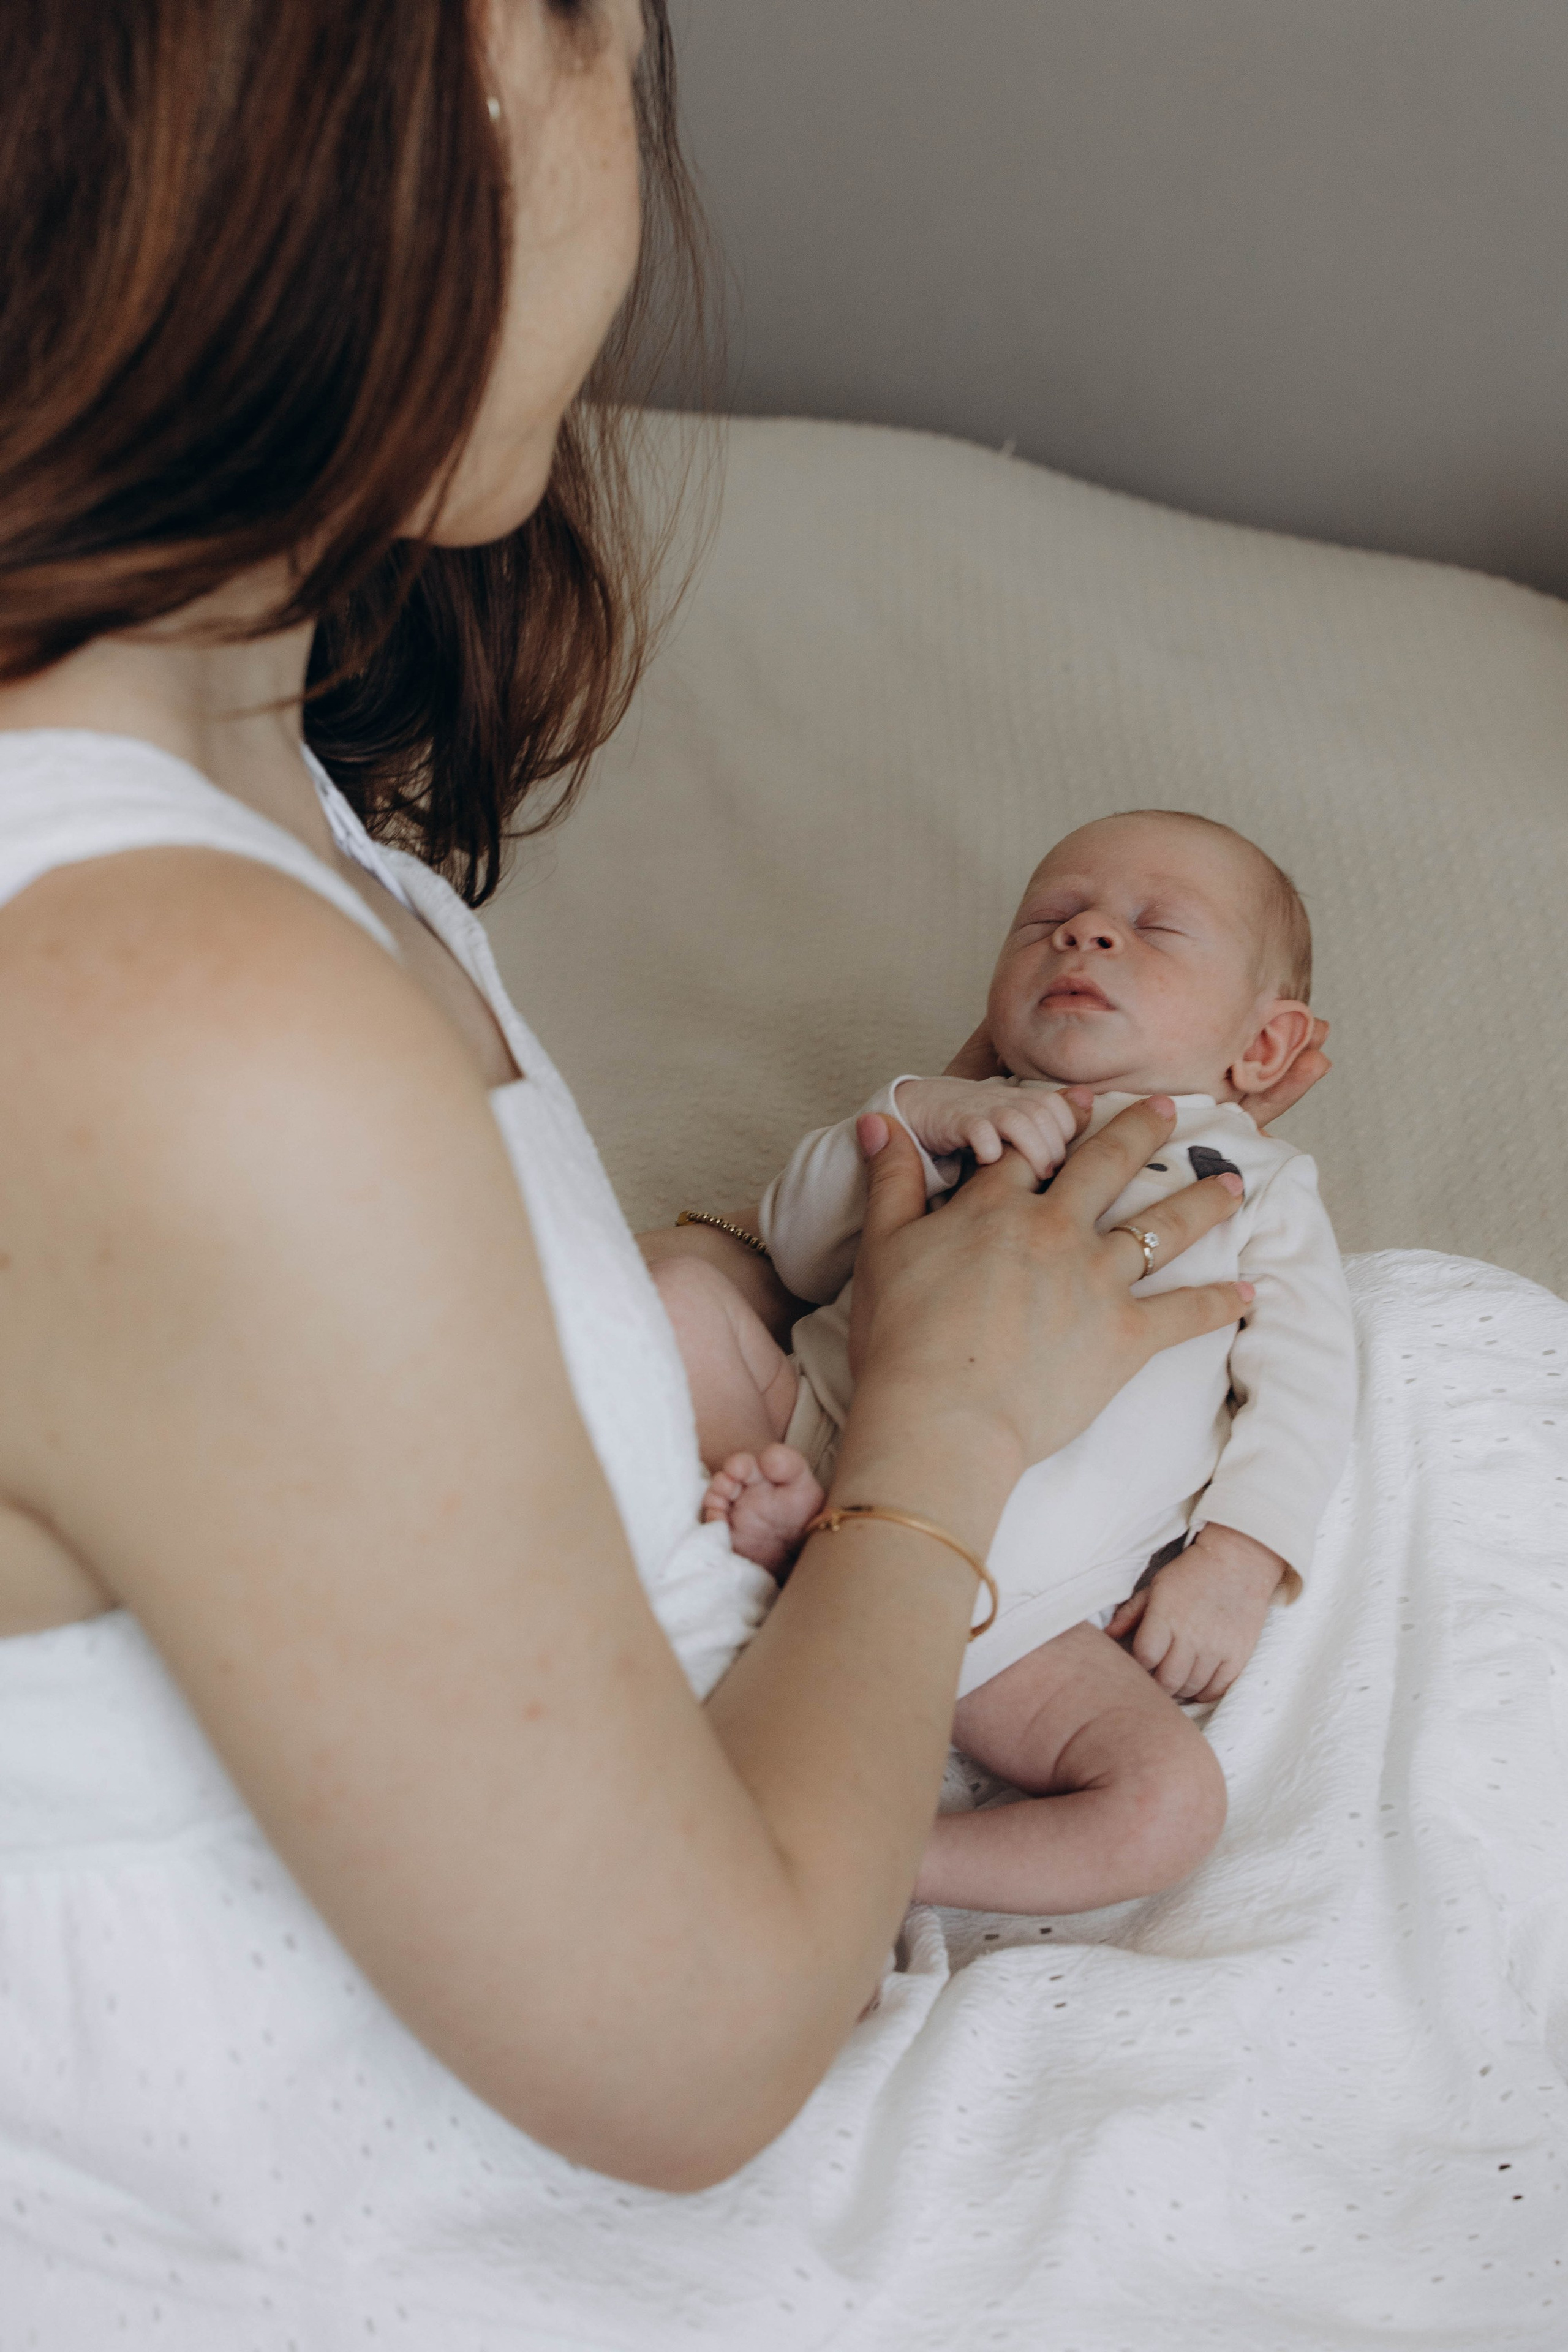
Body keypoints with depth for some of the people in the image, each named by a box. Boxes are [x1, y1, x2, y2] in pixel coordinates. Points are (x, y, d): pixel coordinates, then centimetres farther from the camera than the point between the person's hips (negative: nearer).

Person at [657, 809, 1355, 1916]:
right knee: (681, 1292, -10)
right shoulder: (963, 1119, 23)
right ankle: (780, 1520, -24)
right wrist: (916, 1115, -6)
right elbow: (797, 1247, 10)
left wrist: (1240, 1560, -10)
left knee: (1170, 1807, -24)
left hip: (1024, 1615, -1)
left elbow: (1305, 1382, 7)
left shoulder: (1259, 1181, 18)